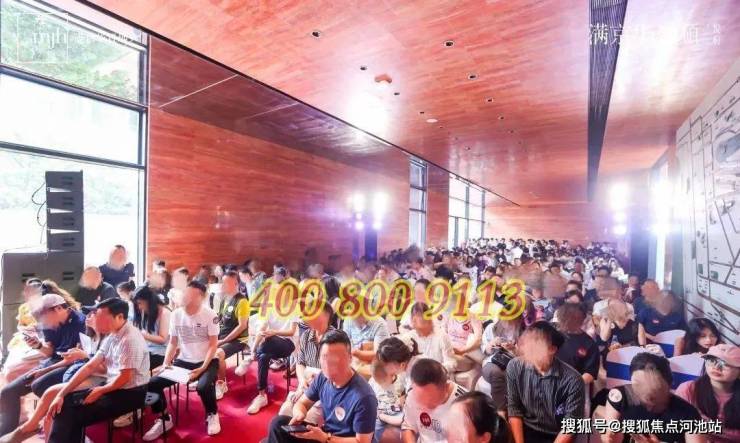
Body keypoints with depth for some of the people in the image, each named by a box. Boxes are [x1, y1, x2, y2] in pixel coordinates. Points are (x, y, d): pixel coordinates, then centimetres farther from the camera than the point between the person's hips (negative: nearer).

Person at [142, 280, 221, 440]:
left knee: (204, 386, -32)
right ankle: (164, 419, 16)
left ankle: (212, 415, 3)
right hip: (183, 361, 5)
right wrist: (165, 364, -8)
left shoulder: (210, 315, -16)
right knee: (153, 383, -11)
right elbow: (172, 343, 7)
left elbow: (213, 345, -11)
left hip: (207, 362, -5)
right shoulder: (175, 314, -3)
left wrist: (202, 368, -20)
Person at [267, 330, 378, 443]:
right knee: (278, 423, -7)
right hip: (325, 433, 7)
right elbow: (302, 403, 6)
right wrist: (299, 414, -19)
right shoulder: (323, 377, -8)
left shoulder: (364, 397, -30)